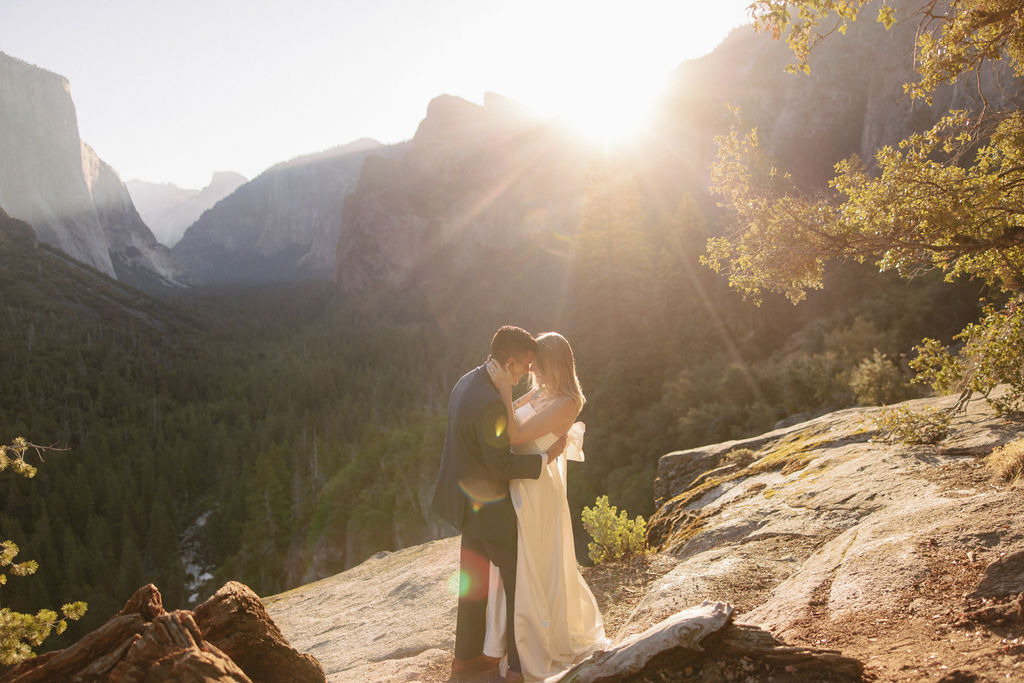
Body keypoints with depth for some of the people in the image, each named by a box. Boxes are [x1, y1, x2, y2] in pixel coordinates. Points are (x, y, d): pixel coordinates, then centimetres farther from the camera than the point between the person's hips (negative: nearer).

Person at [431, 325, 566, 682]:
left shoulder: (468, 382, 1)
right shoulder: (489, 403, -30)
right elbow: (503, 467, -25)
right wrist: (547, 456, -14)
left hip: (468, 501, 10)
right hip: (489, 508, -10)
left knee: (475, 578, 21)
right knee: (519, 581, 8)